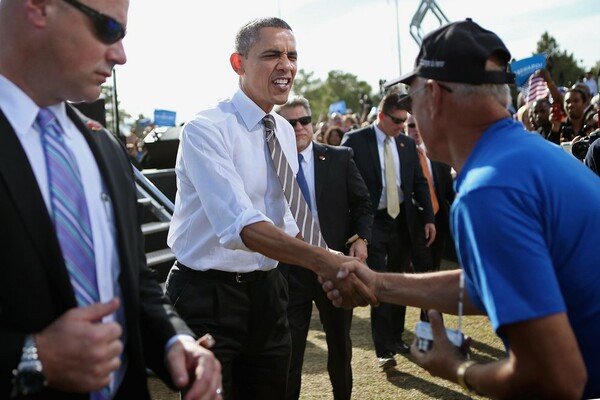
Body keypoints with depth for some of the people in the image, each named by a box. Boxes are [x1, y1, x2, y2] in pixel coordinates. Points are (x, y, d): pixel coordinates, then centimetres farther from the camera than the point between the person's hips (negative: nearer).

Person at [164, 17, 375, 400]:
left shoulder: (286, 131, 8)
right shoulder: (206, 129, -17)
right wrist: (322, 260, -41)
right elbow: (240, 225, -30)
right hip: (209, 295, -7)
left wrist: (333, 267, 1)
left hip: (267, 290, 7)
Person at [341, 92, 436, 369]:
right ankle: (384, 349, 0)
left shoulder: (407, 143, 7)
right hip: (372, 222, -5)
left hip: (402, 221, 5)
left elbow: (420, 183, 11)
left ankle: (396, 338, 28)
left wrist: (429, 218, 3)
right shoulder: (355, 141, -8)